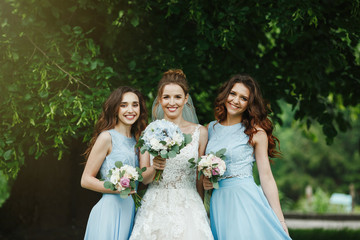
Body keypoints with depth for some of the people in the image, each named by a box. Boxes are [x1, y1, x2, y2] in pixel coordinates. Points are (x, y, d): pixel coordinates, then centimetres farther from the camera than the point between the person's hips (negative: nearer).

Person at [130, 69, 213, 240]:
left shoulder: (199, 132, 6)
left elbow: (201, 178, 10)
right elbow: (143, 178, 3)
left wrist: (203, 210, 5)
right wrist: (154, 168, -17)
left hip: (188, 206, 0)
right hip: (155, 208, 0)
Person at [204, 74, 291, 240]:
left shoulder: (256, 132, -2)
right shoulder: (210, 128, 10)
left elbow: (266, 178, -3)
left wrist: (281, 222, -6)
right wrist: (204, 182, -2)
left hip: (246, 200, -4)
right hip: (218, 203, 4)